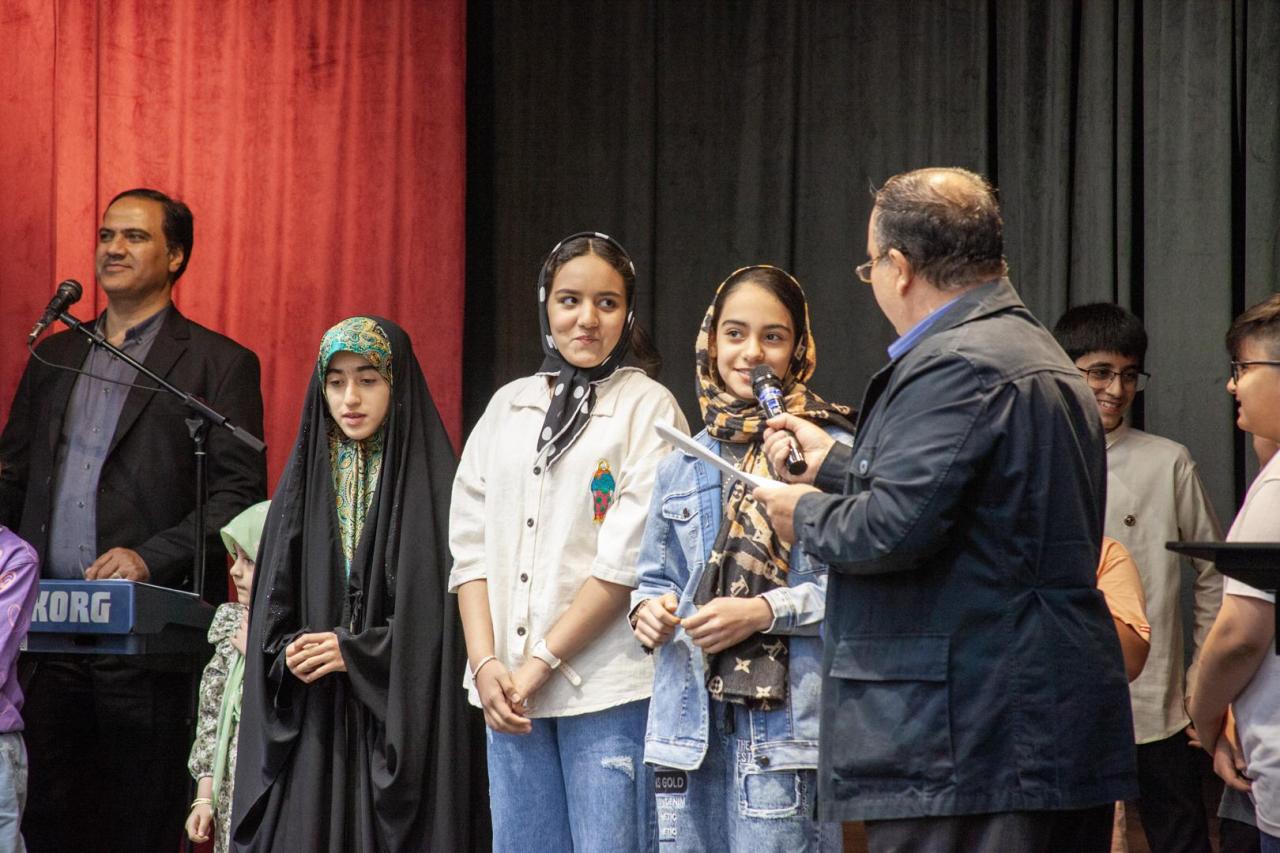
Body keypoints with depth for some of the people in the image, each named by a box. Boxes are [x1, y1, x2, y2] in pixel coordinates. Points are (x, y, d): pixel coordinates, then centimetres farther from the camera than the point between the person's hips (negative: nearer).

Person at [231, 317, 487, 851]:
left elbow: (440, 609, -9)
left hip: (401, 720, -4)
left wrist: (355, 652, -14)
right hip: (312, 725, 4)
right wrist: (289, 652, -7)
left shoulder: (434, 484, -2)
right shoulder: (304, 480, 12)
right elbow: (272, 603, 12)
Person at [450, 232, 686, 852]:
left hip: (608, 688, -5)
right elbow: (470, 543, 11)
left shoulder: (647, 407, -1)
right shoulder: (508, 407, 14)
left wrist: (541, 663, -10)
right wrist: (485, 662, -3)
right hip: (508, 689, 5)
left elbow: (628, 559, -9)